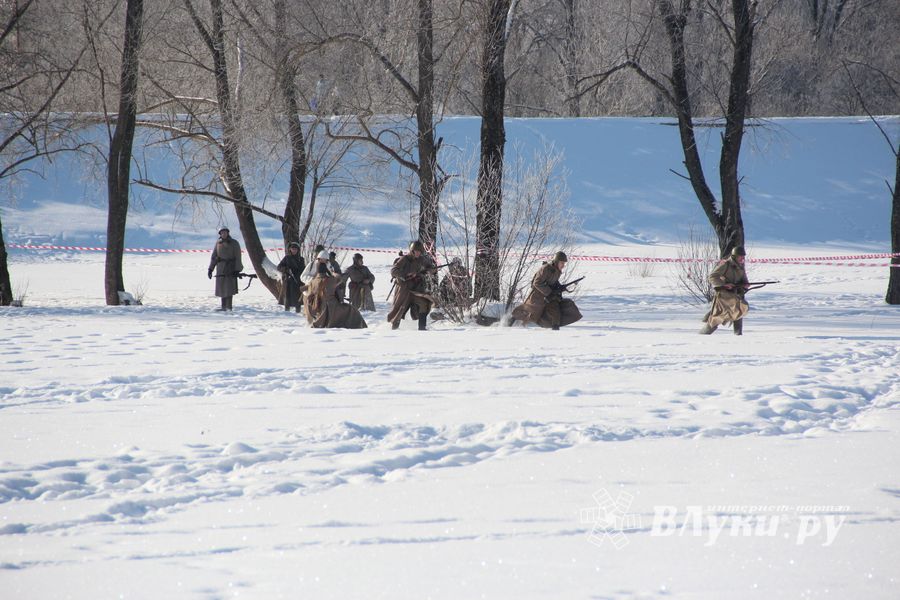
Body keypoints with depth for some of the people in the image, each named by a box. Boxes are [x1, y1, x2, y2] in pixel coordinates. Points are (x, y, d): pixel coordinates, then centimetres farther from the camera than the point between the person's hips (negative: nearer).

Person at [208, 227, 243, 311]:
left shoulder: (234, 243, -3)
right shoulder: (218, 243, 8)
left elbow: (238, 257, -6)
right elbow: (214, 256, 10)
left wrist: (237, 270, -13)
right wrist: (210, 269, 5)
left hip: (230, 267, -4)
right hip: (221, 266, 4)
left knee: (229, 287, -8)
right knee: (221, 287, 3)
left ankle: (229, 307, -7)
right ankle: (224, 307, 7)